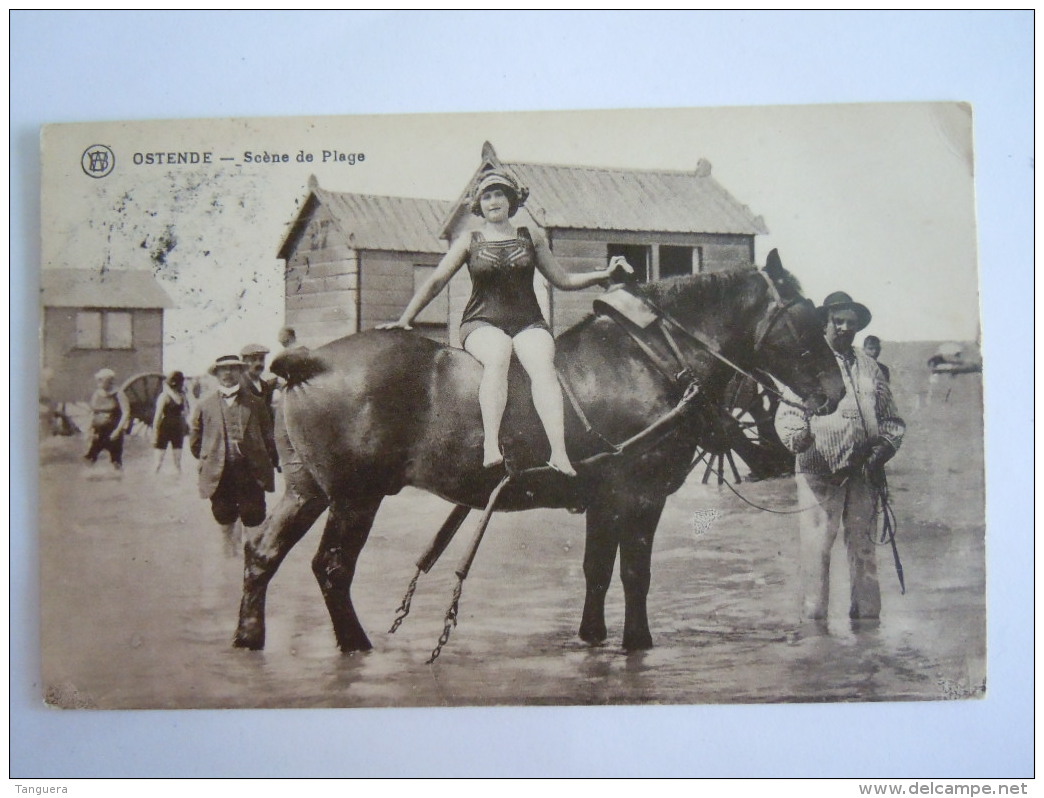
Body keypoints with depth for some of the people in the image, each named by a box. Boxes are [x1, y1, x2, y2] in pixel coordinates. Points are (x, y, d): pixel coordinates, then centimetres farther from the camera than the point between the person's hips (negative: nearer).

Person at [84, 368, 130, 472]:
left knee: (116, 461, -1)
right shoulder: (96, 395, 10)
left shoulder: (118, 395, -6)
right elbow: (92, 413, 17)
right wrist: (91, 429, 4)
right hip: (98, 432, 5)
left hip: (113, 433, -5)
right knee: (88, 458, -5)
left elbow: (126, 413, -10)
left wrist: (118, 430, -17)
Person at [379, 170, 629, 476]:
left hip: (528, 324, 1)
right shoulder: (468, 242, 12)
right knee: (498, 356, -37)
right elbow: (435, 281, 10)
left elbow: (563, 280, 19)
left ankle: (559, 454, -46)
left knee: (542, 365, -31)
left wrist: (605, 274, 9)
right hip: (482, 324, -1)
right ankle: (490, 447, -50)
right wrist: (405, 319, 4)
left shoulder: (531, 239, 16)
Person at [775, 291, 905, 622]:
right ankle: (814, 613, 6)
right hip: (820, 472, -4)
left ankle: (867, 612, 20)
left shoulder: (869, 366, 16)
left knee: (864, 546, 11)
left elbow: (891, 417, 20)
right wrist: (797, 435, -26)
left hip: (865, 473, 4)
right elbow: (787, 412, -5)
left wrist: (885, 445, 0)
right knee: (816, 547, -3)